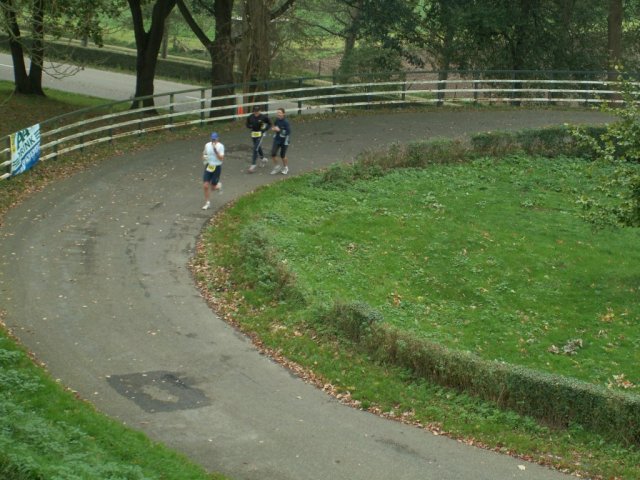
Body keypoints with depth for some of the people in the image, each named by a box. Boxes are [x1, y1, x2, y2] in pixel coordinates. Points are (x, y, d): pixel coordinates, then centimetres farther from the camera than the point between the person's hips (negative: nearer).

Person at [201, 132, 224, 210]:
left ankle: (218, 185, 42)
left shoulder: (220, 146, -13)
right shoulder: (207, 145, 0)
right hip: (208, 166, 3)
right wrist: (204, 157, -5)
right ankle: (207, 203, 9)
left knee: (213, 187, 4)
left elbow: (221, 159, -20)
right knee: (206, 185, -5)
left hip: (217, 167, -3)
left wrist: (215, 151, -29)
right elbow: (204, 153, 18)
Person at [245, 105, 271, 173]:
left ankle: (253, 165, -9)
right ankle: (263, 159, 48)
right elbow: (247, 124, 9)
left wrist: (264, 129, -13)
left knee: (255, 149, -12)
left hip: (260, 134, -5)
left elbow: (269, 124, 1)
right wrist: (250, 126, -13)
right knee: (258, 148, 22)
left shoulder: (263, 117, -12)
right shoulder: (250, 117, -4)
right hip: (253, 134, 5)